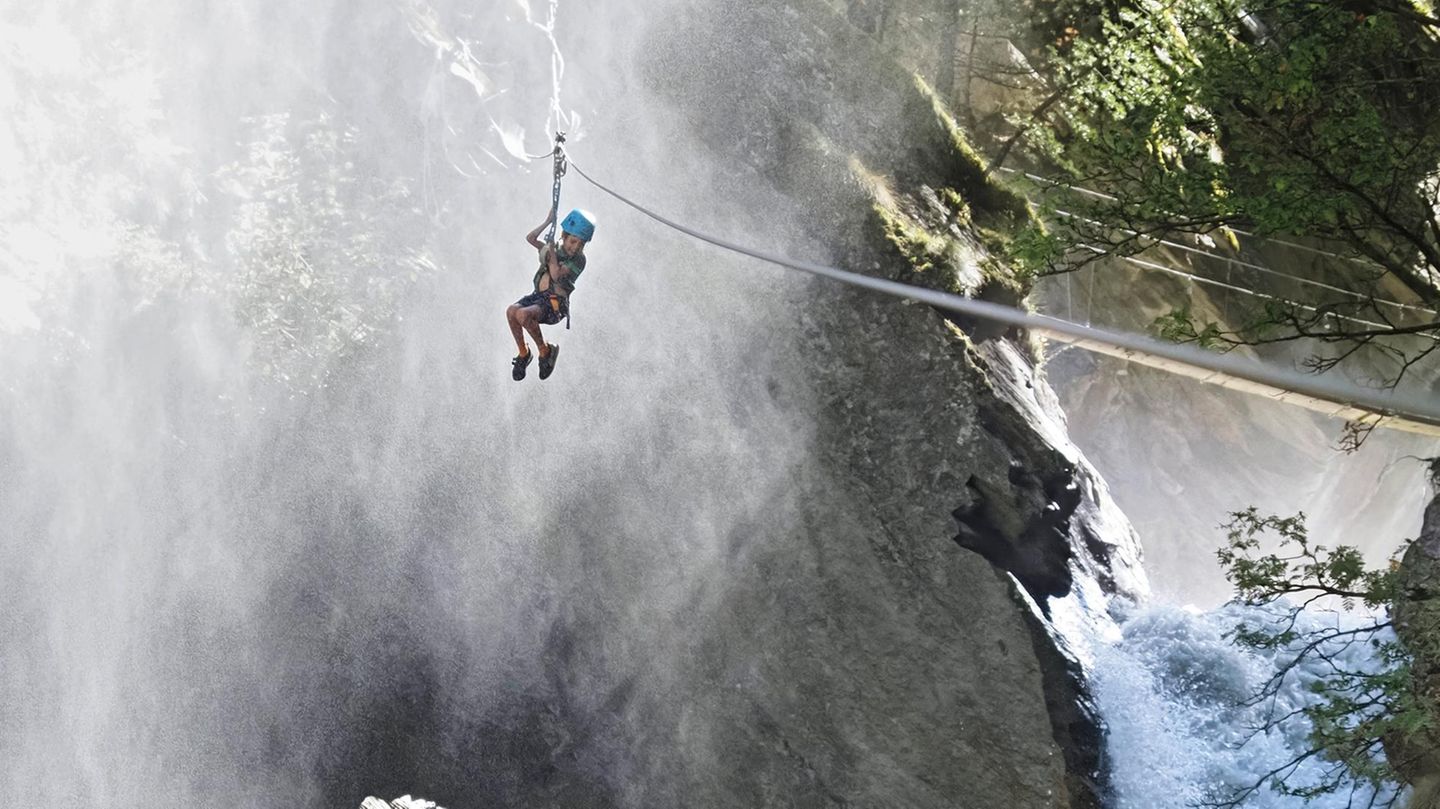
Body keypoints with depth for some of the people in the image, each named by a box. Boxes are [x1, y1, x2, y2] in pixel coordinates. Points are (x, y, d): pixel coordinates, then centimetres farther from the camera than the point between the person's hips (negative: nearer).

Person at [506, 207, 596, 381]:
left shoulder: (578, 260, 0)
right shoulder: (553, 249, 19)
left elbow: (557, 275, -13)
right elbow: (530, 238, 7)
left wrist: (553, 252, -9)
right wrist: (548, 221, 3)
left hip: (556, 304, -6)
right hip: (539, 296, 6)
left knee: (523, 314, -34)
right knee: (511, 311, -26)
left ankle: (545, 351, -12)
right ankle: (523, 353, -9)